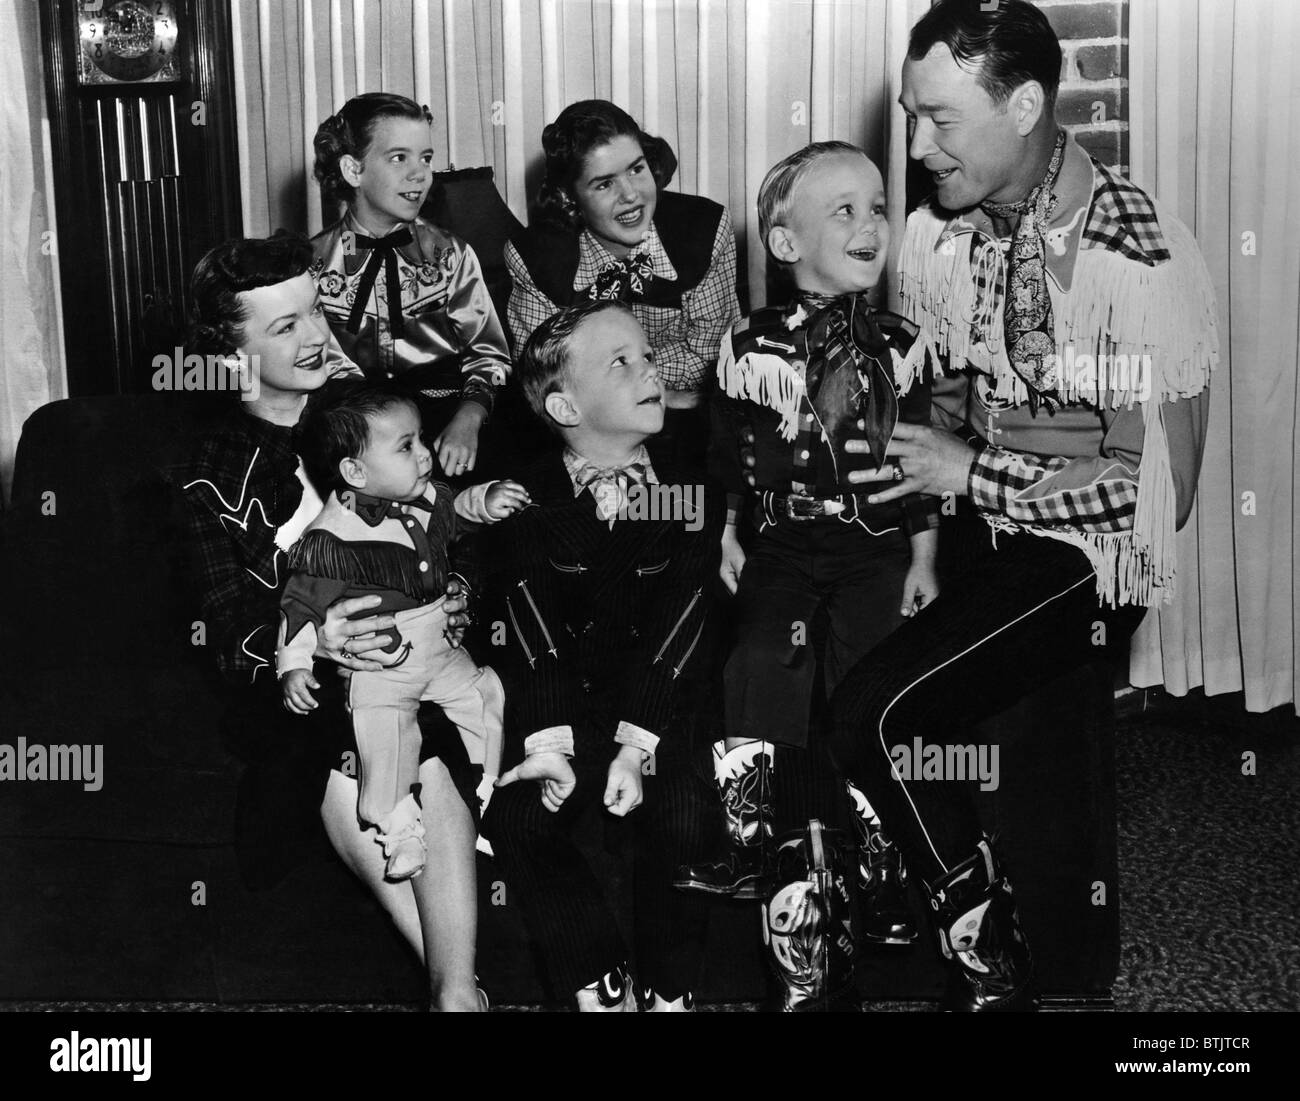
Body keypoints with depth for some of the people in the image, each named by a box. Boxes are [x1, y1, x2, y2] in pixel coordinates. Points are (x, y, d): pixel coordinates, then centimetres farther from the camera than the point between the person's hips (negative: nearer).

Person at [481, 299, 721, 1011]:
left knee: (685, 819, -25)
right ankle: (599, 985, -4)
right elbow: (536, 631, -9)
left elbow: (678, 628, -10)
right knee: (517, 818, -20)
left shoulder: (692, 487, -1)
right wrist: (549, 745, -23)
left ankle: (670, 990, -2)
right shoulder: (530, 498, 0)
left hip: (663, 710, -1)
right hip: (568, 708, 1)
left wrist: (637, 746, -21)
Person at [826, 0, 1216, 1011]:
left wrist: (972, 474, -18)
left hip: (1085, 551, -7)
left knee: (875, 710, -24)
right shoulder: (935, 236, 2)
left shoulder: (1140, 260, -17)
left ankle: (993, 962, -2)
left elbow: (1164, 491, -16)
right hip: (968, 528, 7)